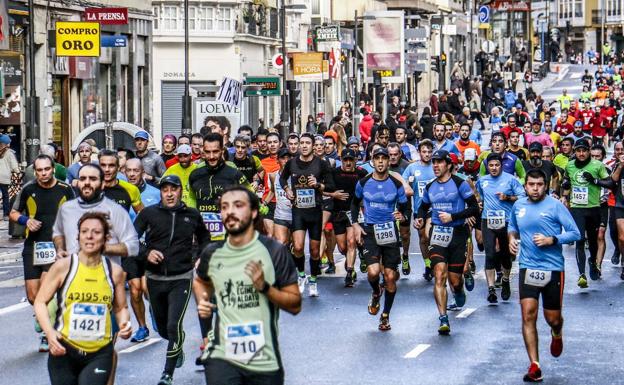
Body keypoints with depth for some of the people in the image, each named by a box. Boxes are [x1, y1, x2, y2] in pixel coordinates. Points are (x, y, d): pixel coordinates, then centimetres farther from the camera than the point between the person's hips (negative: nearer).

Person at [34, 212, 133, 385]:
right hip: (63, 350, 0)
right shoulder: (63, 266, -5)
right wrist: (50, 332, -16)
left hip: (100, 353, 1)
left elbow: (120, 308, 14)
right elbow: (40, 302, -1)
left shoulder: (114, 271, 1)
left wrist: (124, 323, -7)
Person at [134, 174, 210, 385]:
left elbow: (204, 239, 21)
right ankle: (178, 346, 49)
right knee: (162, 327, 15)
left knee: (173, 325, -15)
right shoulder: (149, 213, -1)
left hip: (181, 279, -2)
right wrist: (146, 253, -17)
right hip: (155, 278, 2)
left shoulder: (192, 216, 4)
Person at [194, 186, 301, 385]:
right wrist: (202, 302, 6)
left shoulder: (274, 251, -7)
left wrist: (264, 287, -19)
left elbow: (295, 305, -4)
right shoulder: (212, 253, 3)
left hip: (265, 360, -1)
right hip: (222, 355, 1)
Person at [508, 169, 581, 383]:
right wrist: (512, 237, 6)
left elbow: (575, 233, -7)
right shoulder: (518, 206, 6)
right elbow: (512, 226, 27)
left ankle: (556, 335, 46)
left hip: (553, 268, -2)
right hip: (528, 268, 2)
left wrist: (551, 240, -19)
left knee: (553, 318, 6)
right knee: (528, 313, -14)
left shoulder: (555, 205, -6)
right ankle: (534, 366, -11)